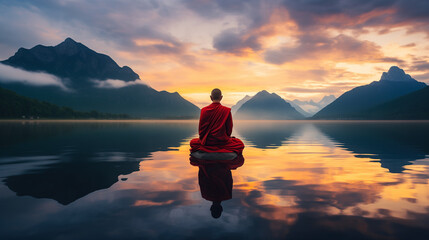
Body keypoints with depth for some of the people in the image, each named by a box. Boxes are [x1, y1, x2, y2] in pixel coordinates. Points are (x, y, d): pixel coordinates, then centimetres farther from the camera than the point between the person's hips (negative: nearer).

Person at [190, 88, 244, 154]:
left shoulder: (204, 110, -6)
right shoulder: (227, 110, -8)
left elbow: (201, 128, 0)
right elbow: (229, 129, -1)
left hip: (207, 142, 2)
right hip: (222, 141, -1)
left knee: (193, 142, 30)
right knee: (240, 144, 21)